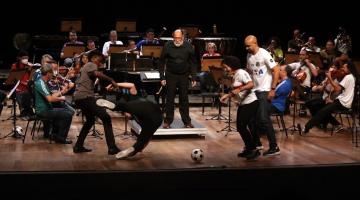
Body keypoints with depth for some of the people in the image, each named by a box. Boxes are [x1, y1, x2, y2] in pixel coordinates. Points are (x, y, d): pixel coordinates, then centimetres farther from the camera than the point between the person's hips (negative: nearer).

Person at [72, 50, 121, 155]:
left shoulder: (85, 67, 28)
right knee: (106, 118, -13)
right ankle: (112, 147, -21)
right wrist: (111, 80, -19)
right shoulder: (91, 65, -1)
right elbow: (97, 74, -22)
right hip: (85, 97, -10)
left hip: (79, 98, 10)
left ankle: (78, 146, 24)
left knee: (90, 120, 26)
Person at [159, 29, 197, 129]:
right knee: (170, 99, 4)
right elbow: (162, 62, -2)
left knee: (184, 99, 6)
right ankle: (168, 121, 12)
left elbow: (192, 63, 1)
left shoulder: (188, 46, -5)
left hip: (184, 76, 1)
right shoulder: (167, 46, -7)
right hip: (171, 75, -1)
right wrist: (162, 77, -7)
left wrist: (193, 78, -3)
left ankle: (187, 122, 13)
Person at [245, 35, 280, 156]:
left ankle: (274, 147, -4)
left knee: (264, 119, -11)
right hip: (254, 90, 7)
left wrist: (273, 89, -17)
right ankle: (257, 143, 25)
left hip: (264, 91, -7)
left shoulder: (264, 54, -13)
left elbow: (276, 71, -14)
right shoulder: (249, 56, 8)